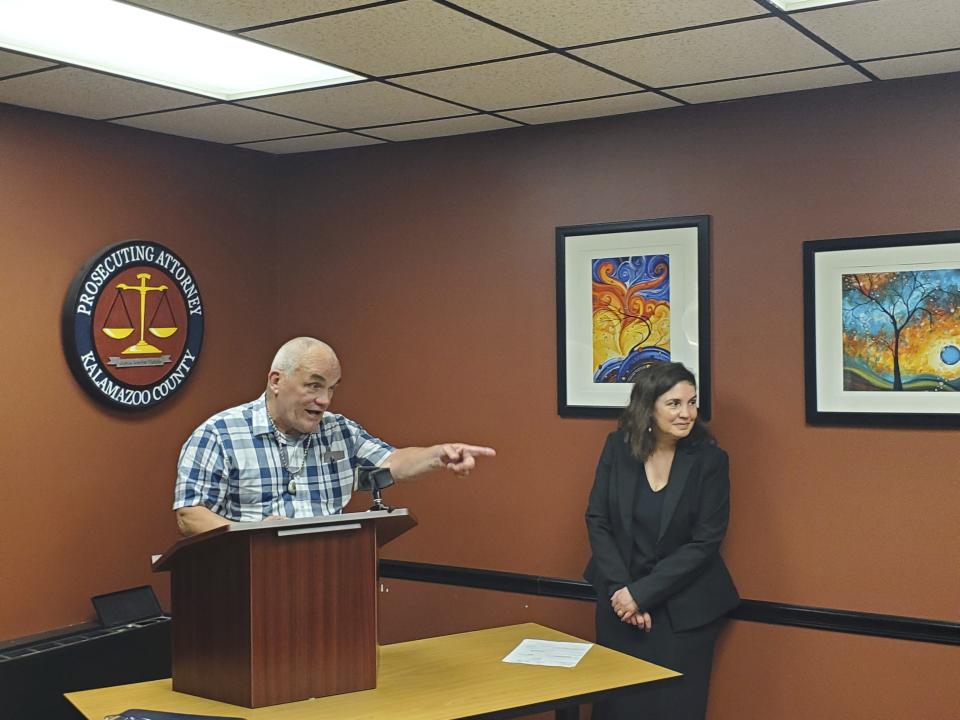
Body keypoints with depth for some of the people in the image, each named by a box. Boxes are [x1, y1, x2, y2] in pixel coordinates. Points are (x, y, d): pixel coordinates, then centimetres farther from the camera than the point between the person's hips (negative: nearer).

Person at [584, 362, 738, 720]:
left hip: (683, 609, -2)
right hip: (619, 600, 2)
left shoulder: (710, 459, -11)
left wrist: (642, 593, -16)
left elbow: (704, 542, -13)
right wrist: (621, 589, -12)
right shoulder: (618, 447, -3)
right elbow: (597, 520, -2)